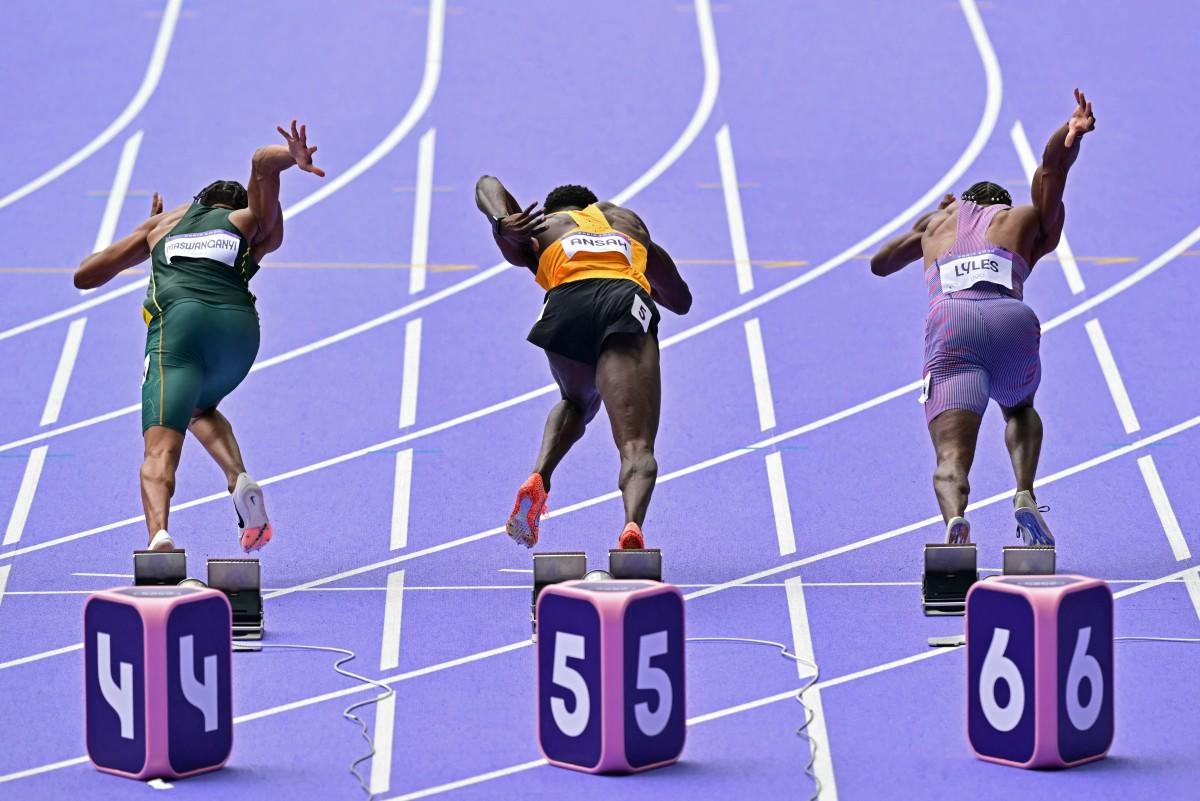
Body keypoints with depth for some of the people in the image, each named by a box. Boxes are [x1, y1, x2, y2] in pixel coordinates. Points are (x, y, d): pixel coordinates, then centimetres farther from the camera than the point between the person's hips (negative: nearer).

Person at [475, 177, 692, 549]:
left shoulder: (536, 232, 35)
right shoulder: (629, 220, 41)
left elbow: (487, 184, 19)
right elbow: (681, 300, 48)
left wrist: (502, 223, 1)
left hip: (567, 304, 1)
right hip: (627, 305, -1)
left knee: (575, 403, 33)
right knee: (638, 449, -11)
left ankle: (539, 478, 6)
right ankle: (632, 525, -41)